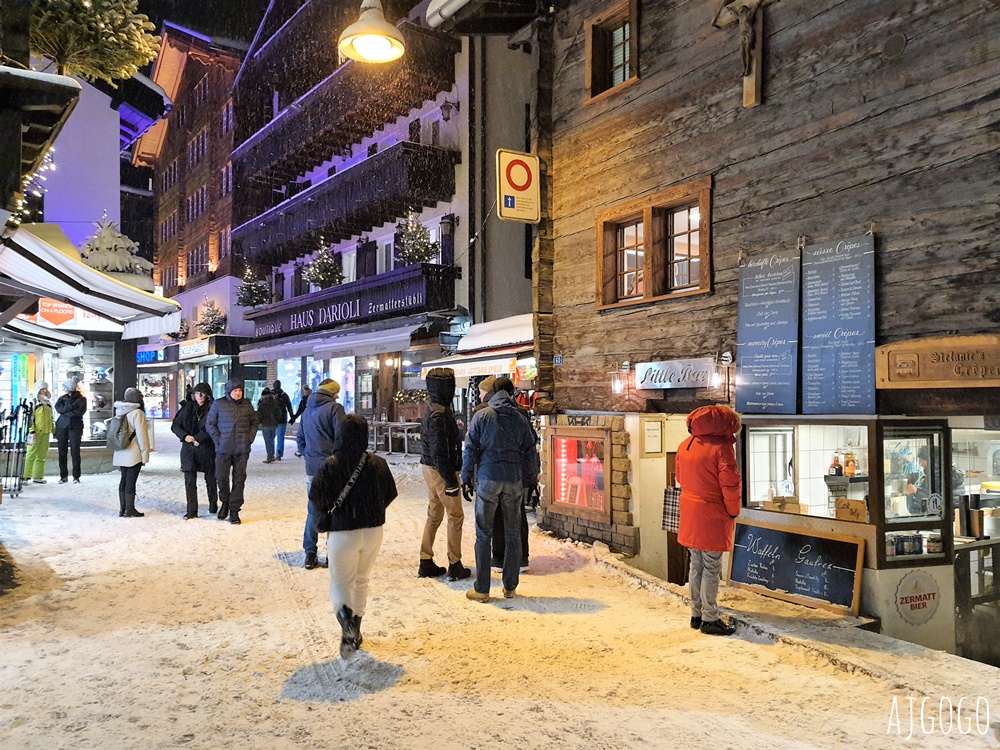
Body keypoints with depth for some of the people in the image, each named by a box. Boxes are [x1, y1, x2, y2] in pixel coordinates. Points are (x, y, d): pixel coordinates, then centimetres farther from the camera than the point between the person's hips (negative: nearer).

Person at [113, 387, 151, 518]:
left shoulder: (120, 412, 8)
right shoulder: (137, 413, -15)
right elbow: (141, 435, -16)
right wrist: (145, 454, -10)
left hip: (121, 453, 7)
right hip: (134, 454, -7)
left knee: (124, 480, 14)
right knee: (131, 481, -2)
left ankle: (122, 509, 19)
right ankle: (130, 511, 3)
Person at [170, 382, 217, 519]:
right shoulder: (187, 407, 7)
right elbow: (175, 425, 9)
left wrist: (198, 439, -16)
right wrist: (185, 436, -7)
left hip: (207, 448, -3)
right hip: (189, 450, 3)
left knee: (210, 479, 10)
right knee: (189, 481, -1)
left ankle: (213, 505, 28)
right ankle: (192, 511, 4)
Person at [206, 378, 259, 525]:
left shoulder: (247, 405, 7)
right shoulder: (218, 404, 0)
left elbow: (254, 422, 16)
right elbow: (209, 424, 5)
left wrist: (249, 438, 3)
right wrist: (218, 440, -5)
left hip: (242, 449, 2)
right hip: (223, 449, -1)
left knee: (239, 480, 2)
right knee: (221, 477, -1)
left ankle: (234, 510, 11)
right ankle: (224, 502, 27)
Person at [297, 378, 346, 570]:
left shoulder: (307, 411, 14)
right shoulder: (334, 408, -9)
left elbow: (300, 439, 19)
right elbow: (341, 437, -15)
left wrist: (308, 456, 17)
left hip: (312, 468, 6)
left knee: (313, 511, 12)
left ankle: (310, 555, 14)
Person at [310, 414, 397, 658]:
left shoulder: (331, 465, -15)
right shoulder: (378, 464, -5)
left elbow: (316, 499, -14)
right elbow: (390, 494, 3)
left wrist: (324, 515, 7)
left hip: (342, 532, -3)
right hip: (373, 531, 3)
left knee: (340, 582, 11)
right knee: (361, 580, 21)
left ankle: (345, 614, -20)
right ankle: (355, 631, 30)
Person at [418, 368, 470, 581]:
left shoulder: (432, 409, 10)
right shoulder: (439, 414, -22)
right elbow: (439, 451, -25)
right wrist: (451, 481, -22)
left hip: (430, 468, 10)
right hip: (441, 470, -10)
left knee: (434, 516, 16)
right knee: (455, 516, 1)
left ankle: (426, 563, 22)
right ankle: (455, 567, 7)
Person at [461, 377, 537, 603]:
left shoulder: (481, 416, -2)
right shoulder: (520, 419, 5)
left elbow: (471, 449, -3)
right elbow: (530, 452, 7)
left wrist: (466, 478, 5)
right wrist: (531, 480, 16)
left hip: (488, 480, -2)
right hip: (514, 482, 2)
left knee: (483, 535, 5)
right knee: (512, 535, 12)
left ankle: (481, 590, 6)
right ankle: (510, 586, 18)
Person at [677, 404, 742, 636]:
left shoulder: (684, 446, 8)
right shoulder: (721, 447, -15)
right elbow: (730, 484, -16)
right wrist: (733, 511, -3)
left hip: (690, 516, 7)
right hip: (713, 517, -7)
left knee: (696, 566, 16)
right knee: (711, 569, 1)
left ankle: (696, 614, 23)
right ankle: (710, 619, 7)